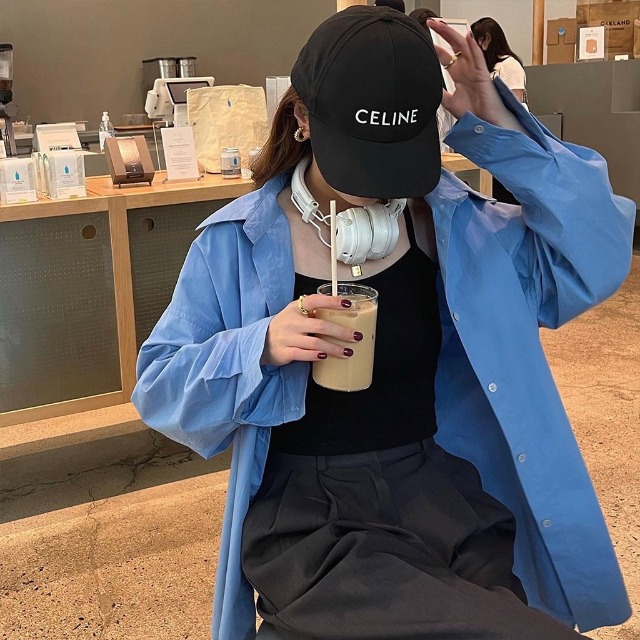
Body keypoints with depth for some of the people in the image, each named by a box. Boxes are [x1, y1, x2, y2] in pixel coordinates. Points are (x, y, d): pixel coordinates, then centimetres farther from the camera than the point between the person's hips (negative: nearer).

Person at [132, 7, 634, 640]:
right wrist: (262, 347, -20)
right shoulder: (236, 243, -3)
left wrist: (504, 132, -11)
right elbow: (158, 386, 0)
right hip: (306, 516, -3)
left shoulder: (453, 224, 3)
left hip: (440, 492, 4)